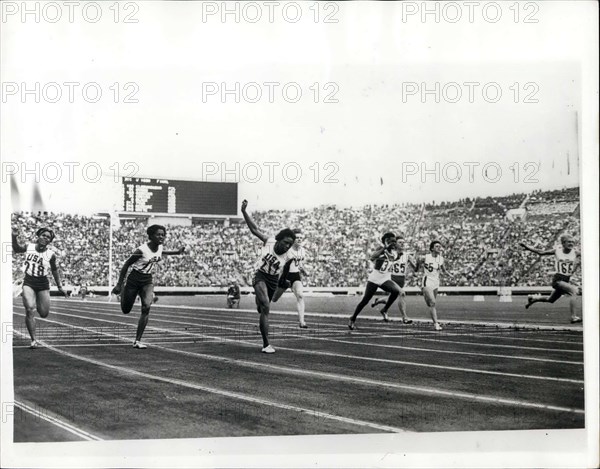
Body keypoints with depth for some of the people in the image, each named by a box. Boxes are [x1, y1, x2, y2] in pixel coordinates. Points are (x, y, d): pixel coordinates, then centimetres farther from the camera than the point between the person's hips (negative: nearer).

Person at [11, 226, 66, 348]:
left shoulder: (51, 254, -6)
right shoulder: (29, 246, -3)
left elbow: (55, 270, 8)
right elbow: (16, 249, 17)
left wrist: (59, 286, 12)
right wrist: (14, 237, -1)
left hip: (43, 284, 1)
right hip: (28, 282, 0)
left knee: (44, 314, 5)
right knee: (30, 310, -17)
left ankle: (36, 301, 41)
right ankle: (33, 340, -12)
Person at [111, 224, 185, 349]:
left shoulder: (160, 247, -3)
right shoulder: (142, 250, -22)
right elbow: (126, 265, -13)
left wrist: (176, 252, 15)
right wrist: (119, 284, -12)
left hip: (147, 280, 4)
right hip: (134, 279, -4)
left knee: (146, 307, -20)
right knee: (125, 310, 8)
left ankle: (138, 341, -16)